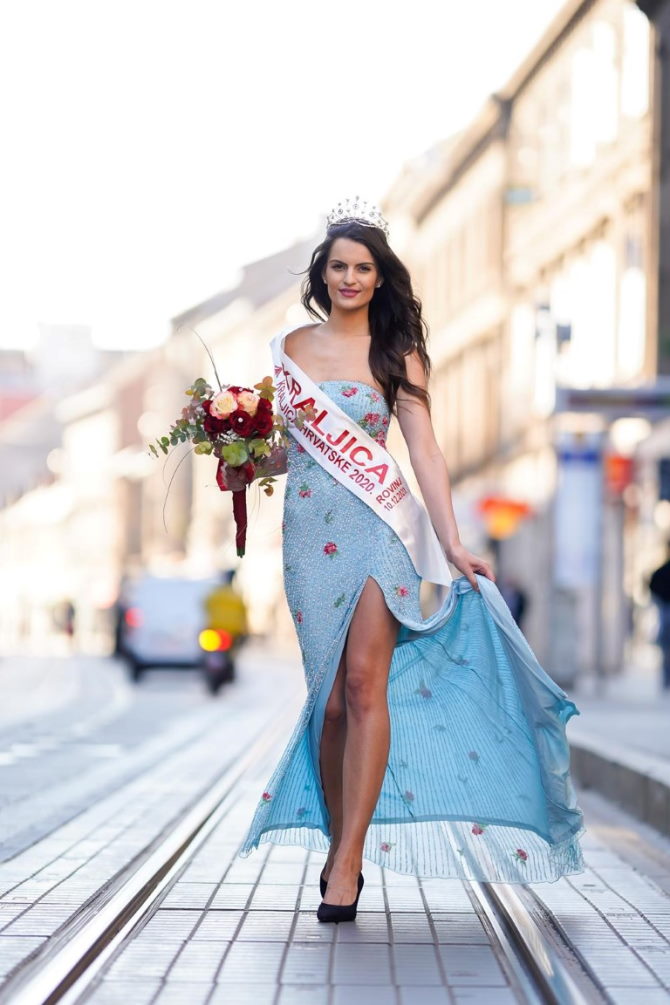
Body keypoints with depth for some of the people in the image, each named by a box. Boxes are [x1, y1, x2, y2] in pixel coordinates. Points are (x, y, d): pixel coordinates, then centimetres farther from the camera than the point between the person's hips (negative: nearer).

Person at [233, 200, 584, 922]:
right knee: (332, 694, 1)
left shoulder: (397, 353, 5)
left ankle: (348, 859, -18)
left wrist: (452, 543, -7)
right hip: (309, 530, 3)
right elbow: (273, 440, 20)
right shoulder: (290, 346, 12)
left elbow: (424, 449, 0)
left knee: (364, 680, -16)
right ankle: (337, 844, 11)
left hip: (378, 524, -3)